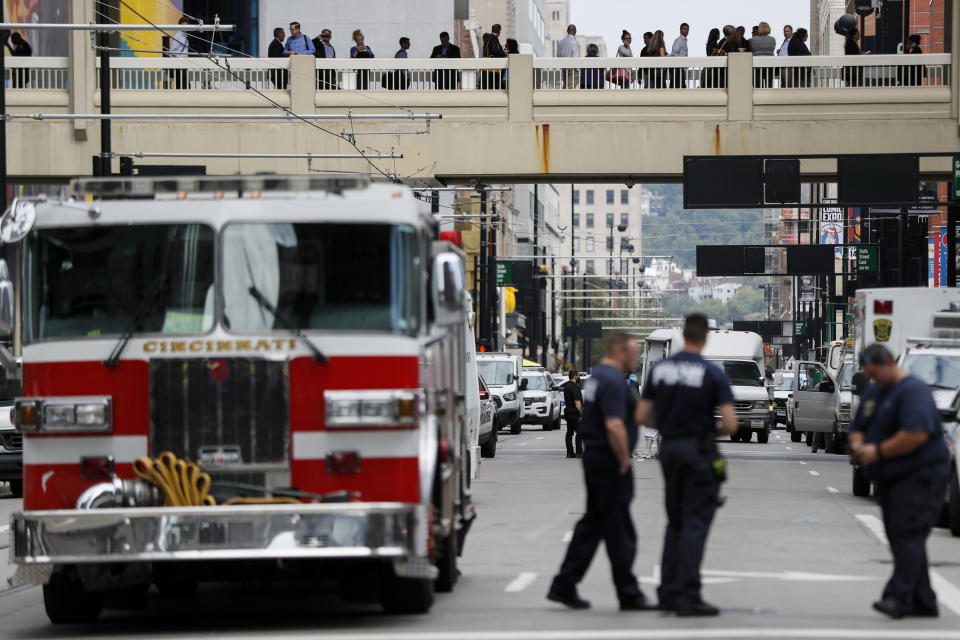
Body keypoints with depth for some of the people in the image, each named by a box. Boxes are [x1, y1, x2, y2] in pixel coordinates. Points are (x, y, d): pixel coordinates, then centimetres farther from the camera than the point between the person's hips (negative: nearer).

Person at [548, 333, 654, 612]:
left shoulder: (597, 376, 16)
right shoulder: (613, 381, -17)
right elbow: (614, 425, -27)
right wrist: (624, 461, -17)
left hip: (594, 456, 10)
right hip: (610, 463, -10)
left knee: (591, 525, 14)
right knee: (619, 531, -3)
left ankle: (564, 586, 14)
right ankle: (629, 595, 2)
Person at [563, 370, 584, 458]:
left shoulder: (566, 386, 15)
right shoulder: (574, 387, -16)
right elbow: (577, 401, -20)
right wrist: (581, 412, -18)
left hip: (568, 411, 10)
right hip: (575, 412, -10)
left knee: (569, 433, 10)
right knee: (579, 432, -8)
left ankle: (569, 452, 10)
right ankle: (579, 452, -11)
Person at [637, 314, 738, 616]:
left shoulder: (660, 369, 2)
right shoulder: (712, 373, -12)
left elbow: (642, 416, 5)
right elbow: (730, 424, -16)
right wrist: (715, 428, 7)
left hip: (670, 449, 5)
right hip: (700, 452, -5)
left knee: (675, 523, 16)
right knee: (695, 524, -3)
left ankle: (668, 592, 15)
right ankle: (688, 596, -7)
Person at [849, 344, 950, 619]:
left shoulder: (914, 391, -14)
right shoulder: (873, 393, 16)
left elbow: (917, 434, -26)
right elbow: (858, 428, 22)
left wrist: (878, 451, -22)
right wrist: (857, 444, -3)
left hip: (919, 476, -10)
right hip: (891, 480, 10)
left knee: (907, 535, -16)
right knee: (900, 538, 7)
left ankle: (898, 596, -23)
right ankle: (923, 602, 12)